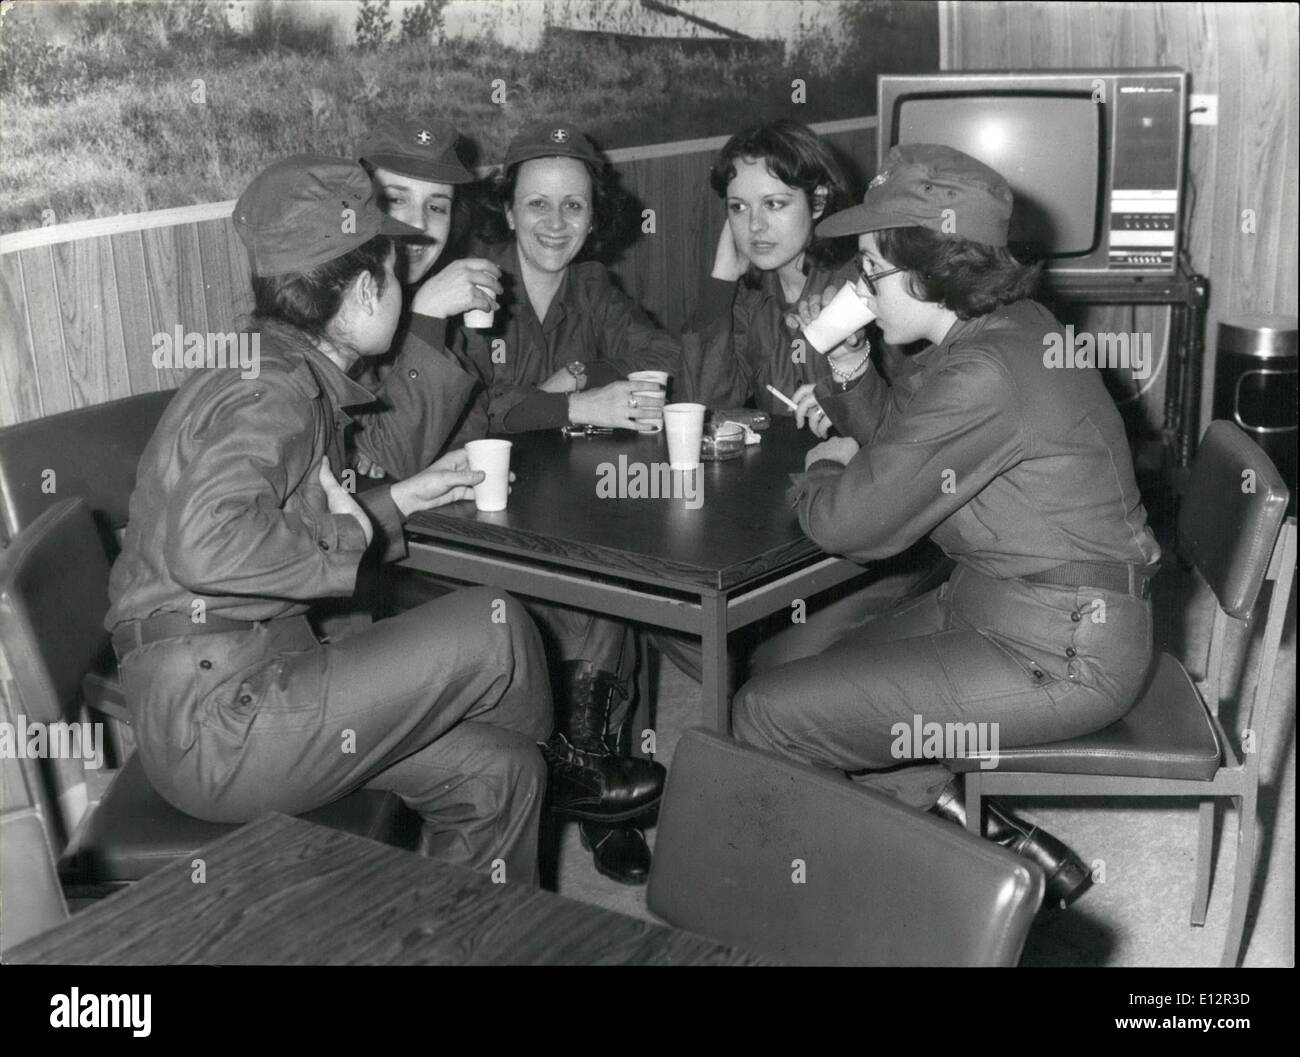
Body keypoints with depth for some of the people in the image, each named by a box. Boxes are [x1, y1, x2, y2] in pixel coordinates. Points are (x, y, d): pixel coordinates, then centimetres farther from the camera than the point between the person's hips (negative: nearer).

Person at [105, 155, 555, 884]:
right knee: (494, 631, -10)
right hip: (216, 720, -10)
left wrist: (399, 500, 21)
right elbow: (207, 542, -32)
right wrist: (351, 538, -17)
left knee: (496, 774, 4)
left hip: (251, 687, 10)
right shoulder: (273, 392, -15)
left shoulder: (297, 379, 17)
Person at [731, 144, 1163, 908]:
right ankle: (1002, 846, 12)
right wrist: (843, 379, 8)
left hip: (1057, 657, -10)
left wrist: (822, 472, 0)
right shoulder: (1009, 326, 6)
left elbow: (847, 522, -21)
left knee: (767, 715, -9)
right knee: (823, 668, 19)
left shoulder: (982, 378, -26)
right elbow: (905, 436, 21)